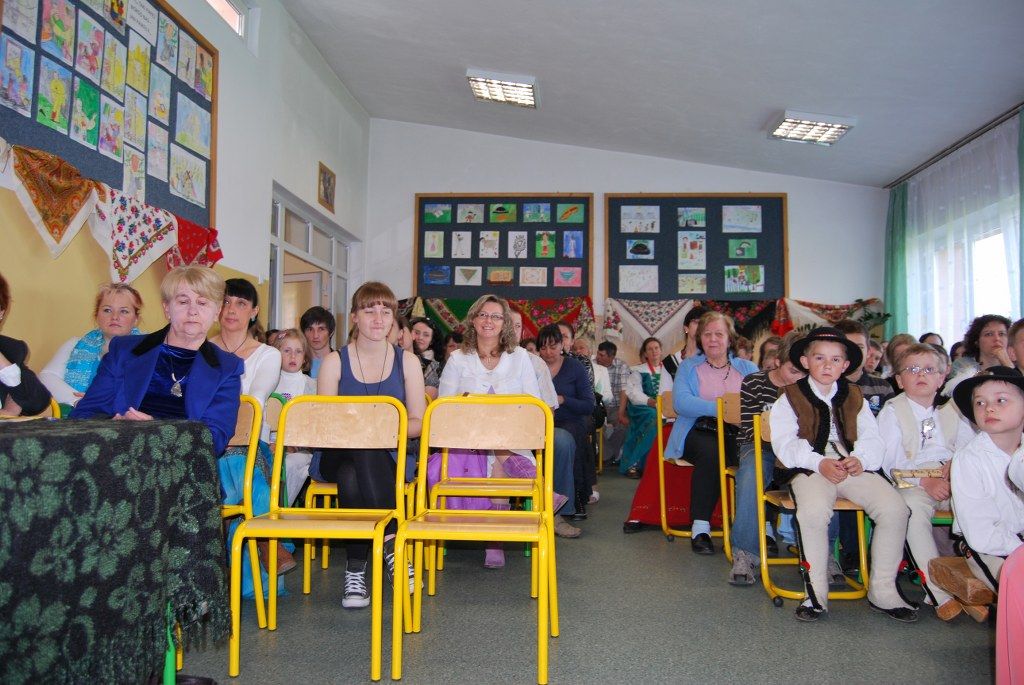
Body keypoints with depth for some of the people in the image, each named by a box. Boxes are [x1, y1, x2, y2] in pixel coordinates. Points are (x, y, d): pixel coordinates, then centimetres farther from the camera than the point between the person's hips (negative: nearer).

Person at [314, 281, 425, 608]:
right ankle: (390, 544, -33)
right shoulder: (334, 361, 7)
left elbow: (418, 422, 5)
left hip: (388, 457, 0)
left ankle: (356, 567, -29)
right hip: (338, 455, 0)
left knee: (352, 476, -34)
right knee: (350, 476, -37)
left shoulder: (407, 361, 9)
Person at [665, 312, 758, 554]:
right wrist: (719, 408, -19)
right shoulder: (688, 367, 15)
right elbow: (681, 402, -5)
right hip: (701, 431, -1)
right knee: (710, 452, -36)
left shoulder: (748, 368, 20)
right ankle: (700, 528, -28)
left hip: (738, 434, 2)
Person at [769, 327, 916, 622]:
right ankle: (816, 592, -16)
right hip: (810, 469, -3)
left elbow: (872, 439, 7)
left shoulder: (855, 398, 20)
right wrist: (820, 463, -22)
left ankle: (882, 590, -3)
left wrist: (860, 459, -16)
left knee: (895, 508, -21)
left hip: (854, 467, 4)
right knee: (813, 512, -34)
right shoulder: (790, 398, 9)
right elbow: (784, 443, -5)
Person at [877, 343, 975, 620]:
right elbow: (891, 460, -5)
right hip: (911, 483, -3)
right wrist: (925, 481, -17)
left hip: (953, 482, 4)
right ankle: (939, 592, -30)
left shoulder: (953, 410, 19)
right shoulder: (892, 410, 5)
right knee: (914, 508, -34)